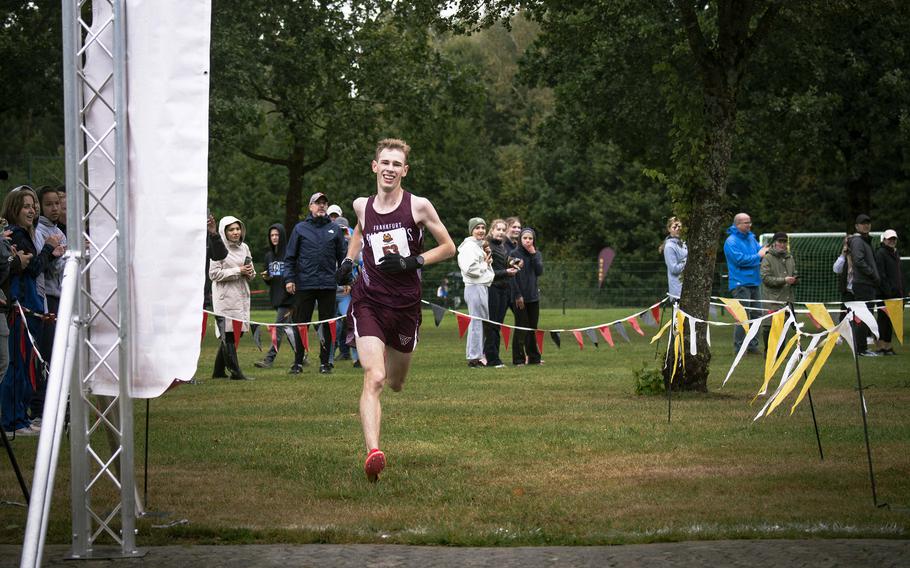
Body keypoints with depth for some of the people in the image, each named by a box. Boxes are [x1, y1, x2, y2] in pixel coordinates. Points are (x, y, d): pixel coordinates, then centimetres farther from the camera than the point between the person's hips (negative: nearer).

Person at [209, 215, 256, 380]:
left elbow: (251, 272, 21)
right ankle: (235, 371, -6)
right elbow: (214, 273, -12)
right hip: (225, 298, -7)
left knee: (236, 333, 8)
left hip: (241, 296, 7)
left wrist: (250, 272, -4)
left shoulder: (244, 247, 13)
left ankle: (218, 371, 17)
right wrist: (238, 271, -14)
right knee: (228, 335, -6)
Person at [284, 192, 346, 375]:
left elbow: (342, 256, 12)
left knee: (327, 325, 4)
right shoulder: (300, 229, 6)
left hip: (328, 284, 1)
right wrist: (289, 279, -4)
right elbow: (290, 257, 6)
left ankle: (325, 362, 12)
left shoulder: (335, 229, 9)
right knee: (301, 324, 2)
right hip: (304, 284, -1)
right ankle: (298, 362, 9)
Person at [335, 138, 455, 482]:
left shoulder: (418, 206, -5)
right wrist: (349, 259, 16)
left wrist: (412, 262, -12)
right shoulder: (362, 206, 4)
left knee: (396, 384, 19)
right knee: (373, 379, -20)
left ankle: (390, 362, 58)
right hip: (369, 301, -1)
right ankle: (372, 453, -31)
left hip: (406, 304, 1)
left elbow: (448, 247, 2)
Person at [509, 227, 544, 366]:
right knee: (521, 328, -3)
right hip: (520, 297, -4)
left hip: (533, 296, 5)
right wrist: (518, 295, -13)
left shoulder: (537, 254, 10)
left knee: (532, 328, 9)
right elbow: (513, 276, -8)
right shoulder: (514, 254, -4)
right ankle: (519, 358, 1)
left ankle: (533, 357, 15)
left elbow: (539, 271, -4)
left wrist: (533, 255, -8)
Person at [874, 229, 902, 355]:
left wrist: (902, 290, 17)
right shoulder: (880, 253, -8)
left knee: (890, 321, 10)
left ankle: (887, 346, 14)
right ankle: (881, 347, -6)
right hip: (885, 293, -8)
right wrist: (887, 290, -19)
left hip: (896, 292, 8)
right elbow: (880, 274, -14)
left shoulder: (896, 254, 20)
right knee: (884, 319, -7)